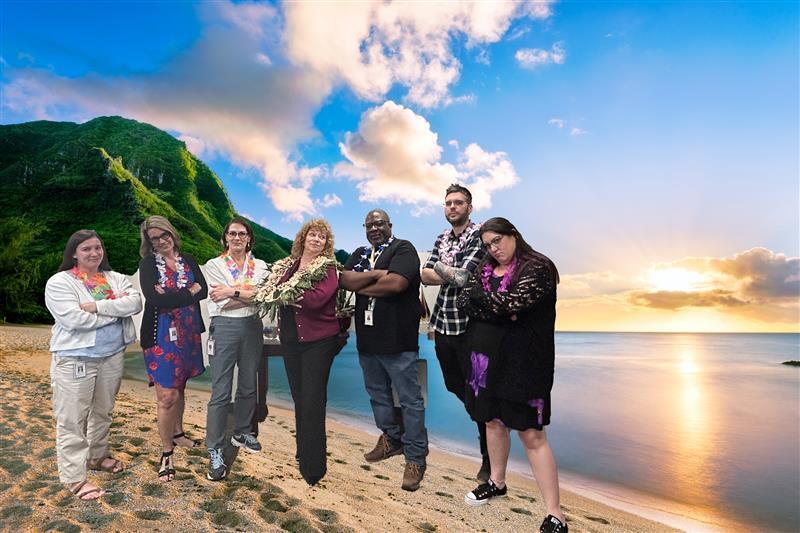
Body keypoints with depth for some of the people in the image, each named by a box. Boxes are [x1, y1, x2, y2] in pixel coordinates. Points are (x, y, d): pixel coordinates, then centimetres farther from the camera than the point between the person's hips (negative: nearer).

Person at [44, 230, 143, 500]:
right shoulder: (59, 282, -8)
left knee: (103, 412, 20)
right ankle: (74, 478, 14)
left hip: (112, 356, 5)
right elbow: (75, 319, -21)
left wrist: (98, 306, -20)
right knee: (72, 420, 3)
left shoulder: (116, 278, 7)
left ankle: (97, 457, 39)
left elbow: (135, 302, -10)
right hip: (75, 360, -5)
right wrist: (117, 308, -13)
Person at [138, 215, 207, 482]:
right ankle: (166, 452, 13)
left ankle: (178, 433, 38)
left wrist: (170, 296, -17)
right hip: (161, 335, -4)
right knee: (167, 396, -4)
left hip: (188, 333, 4)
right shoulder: (148, 264, -5)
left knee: (179, 387, 18)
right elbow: (155, 299, -20)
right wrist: (188, 292, -14)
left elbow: (203, 291, -7)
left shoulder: (188, 260, 7)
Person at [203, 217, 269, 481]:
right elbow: (222, 304, -11)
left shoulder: (259, 266, 8)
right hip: (224, 328, -3)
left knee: (248, 386, 15)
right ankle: (215, 451, 8)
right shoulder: (214, 265, 1)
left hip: (252, 327, 4)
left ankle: (242, 433, 35)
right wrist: (249, 294, -15)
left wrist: (233, 292, -18)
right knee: (221, 392, -3)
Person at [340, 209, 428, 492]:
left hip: (398, 339, -7)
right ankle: (391, 439, 39)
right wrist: (376, 274, -14)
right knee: (377, 394, 20)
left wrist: (360, 285, -8)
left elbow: (397, 283, -21)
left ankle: (415, 458, 12)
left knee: (410, 400, 0)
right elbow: (345, 280, -1)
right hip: (367, 338, 7)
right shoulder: (360, 253, 15)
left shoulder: (403, 249, -5)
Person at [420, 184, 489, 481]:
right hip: (443, 325, 7)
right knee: (453, 386, 17)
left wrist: (441, 270, -6)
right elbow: (425, 276, 1)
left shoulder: (479, 235, -8)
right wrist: (453, 274, -13)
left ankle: (489, 459, 20)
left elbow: (463, 275, -21)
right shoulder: (442, 239, 13)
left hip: (469, 325, -6)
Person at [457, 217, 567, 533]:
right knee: (493, 421, 17)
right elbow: (463, 300, -1)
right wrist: (498, 311, -15)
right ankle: (497, 482, 39)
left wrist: (480, 296, -5)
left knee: (531, 433, -4)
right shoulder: (484, 269, 10)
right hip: (485, 358, 6)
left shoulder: (537, 268, -9)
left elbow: (512, 302, -22)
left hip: (521, 362, -6)